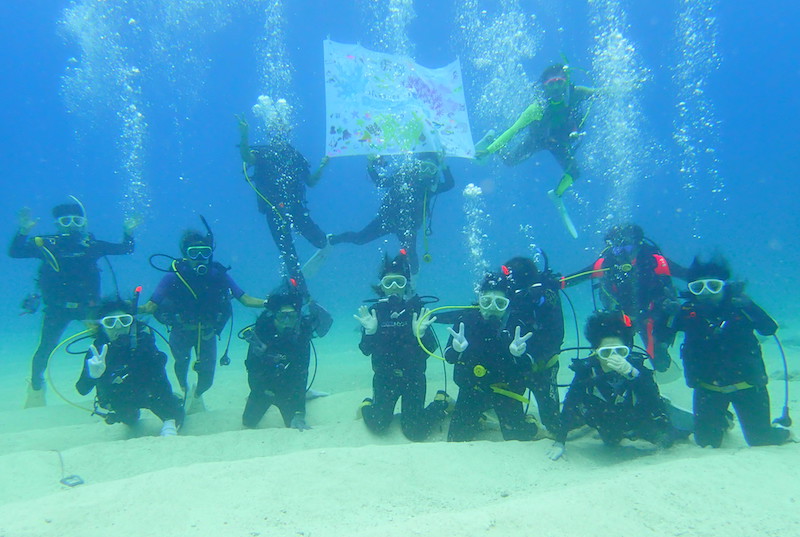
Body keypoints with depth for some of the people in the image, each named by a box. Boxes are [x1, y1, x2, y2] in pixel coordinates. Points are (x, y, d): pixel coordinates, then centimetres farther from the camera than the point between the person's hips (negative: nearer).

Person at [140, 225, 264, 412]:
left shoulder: (218, 275, -16)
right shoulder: (173, 277, -20)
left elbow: (245, 299, -15)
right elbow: (151, 306, -21)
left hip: (207, 333, 1)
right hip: (181, 332, -1)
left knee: (207, 380, 7)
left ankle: (196, 394, 45)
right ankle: (184, 390, 50)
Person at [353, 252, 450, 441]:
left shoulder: (417, 309, -7)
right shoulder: (373, 311, -4)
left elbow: (431, 348, -10)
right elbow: (366, 350, -7)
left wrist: (420, 333, -30)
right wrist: (370, 331, -26)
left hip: (413, 376, -1)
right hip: (384, 376, 1)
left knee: (415, 432, -3)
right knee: (378, 425, -2)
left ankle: (441, 404, 24)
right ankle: (368, 405, 31)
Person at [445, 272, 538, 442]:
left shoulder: (516, 324, -12)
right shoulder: (466, 319, -11)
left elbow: (527, 368, -12)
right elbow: (449, 357, -12)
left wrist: (518, 354, -34)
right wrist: (457, 349, -36)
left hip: (506, 389, -1)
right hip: (472, 388, 1)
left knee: (518, 437, -4)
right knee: (456, 438, 0)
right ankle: (475, 417, 32)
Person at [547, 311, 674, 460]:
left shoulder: (637, 366, -35)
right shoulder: (585, 371, -32)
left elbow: (655, 405, -45)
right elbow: (570, 404, -26)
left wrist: (632, 373, -60)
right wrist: (559, 442, -28)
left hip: (639, 421, -1)